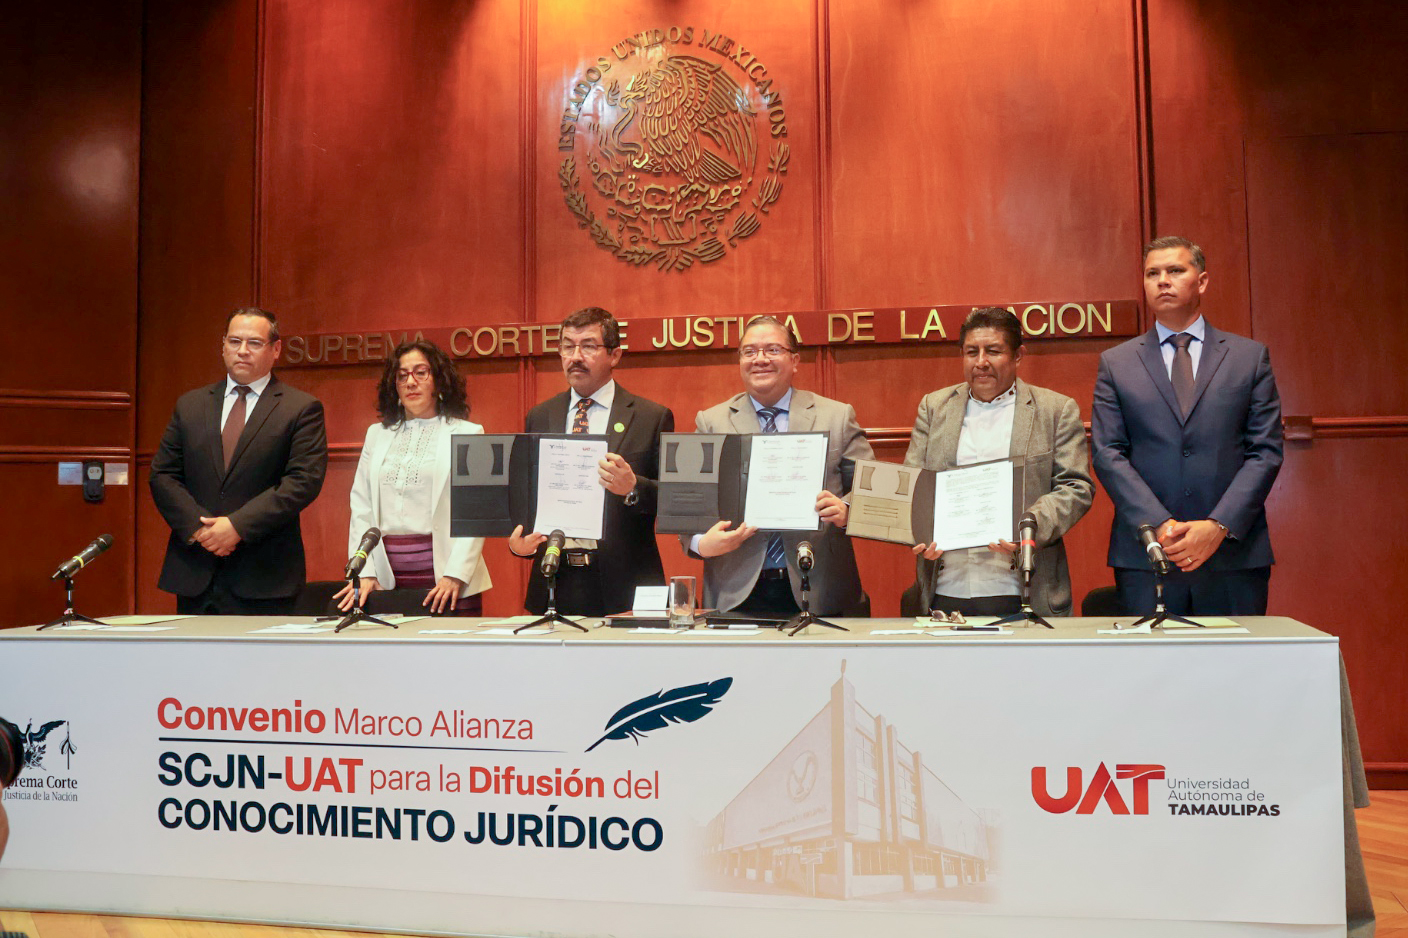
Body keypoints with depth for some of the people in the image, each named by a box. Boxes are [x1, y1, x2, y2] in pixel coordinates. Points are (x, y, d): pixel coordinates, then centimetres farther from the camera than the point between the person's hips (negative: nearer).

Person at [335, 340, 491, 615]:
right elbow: (361, 507, 11)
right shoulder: (377, 434, 16)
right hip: (387, 579, 3)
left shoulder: (468, 434, 3)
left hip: (447, 578, -3)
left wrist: (455, 575, -14)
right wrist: (365, 573, 0)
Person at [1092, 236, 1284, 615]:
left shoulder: (1251, 357, 9)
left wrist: (1218, 526, -10)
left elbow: (1266, 451, 3)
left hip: (1235, 556, 1)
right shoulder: (1116, 363, 9)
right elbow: (1108, 454, 1)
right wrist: (1159, 525, -11)